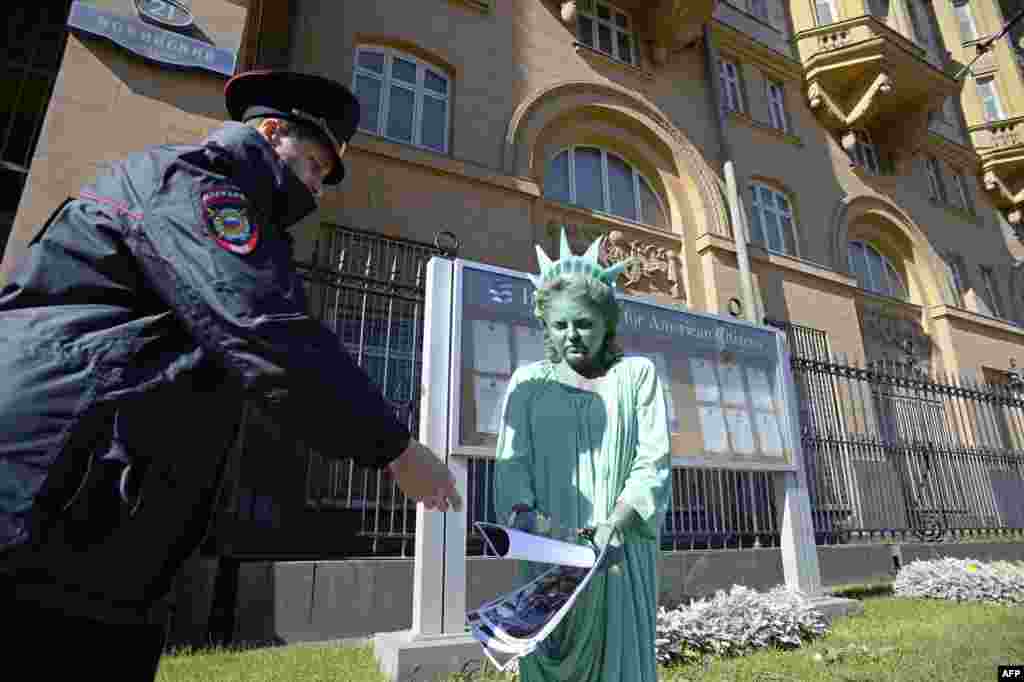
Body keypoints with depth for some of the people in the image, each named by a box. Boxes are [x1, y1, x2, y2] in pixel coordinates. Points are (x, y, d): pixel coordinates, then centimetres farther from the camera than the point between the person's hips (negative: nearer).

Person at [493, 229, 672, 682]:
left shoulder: (636, 374, 6)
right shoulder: (527, 382, 10)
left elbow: (652, 462, -2)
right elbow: (511, 462, 2)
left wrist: (614, 524, -17)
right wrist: (523, 513, -18)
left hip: (619, 551, 0)